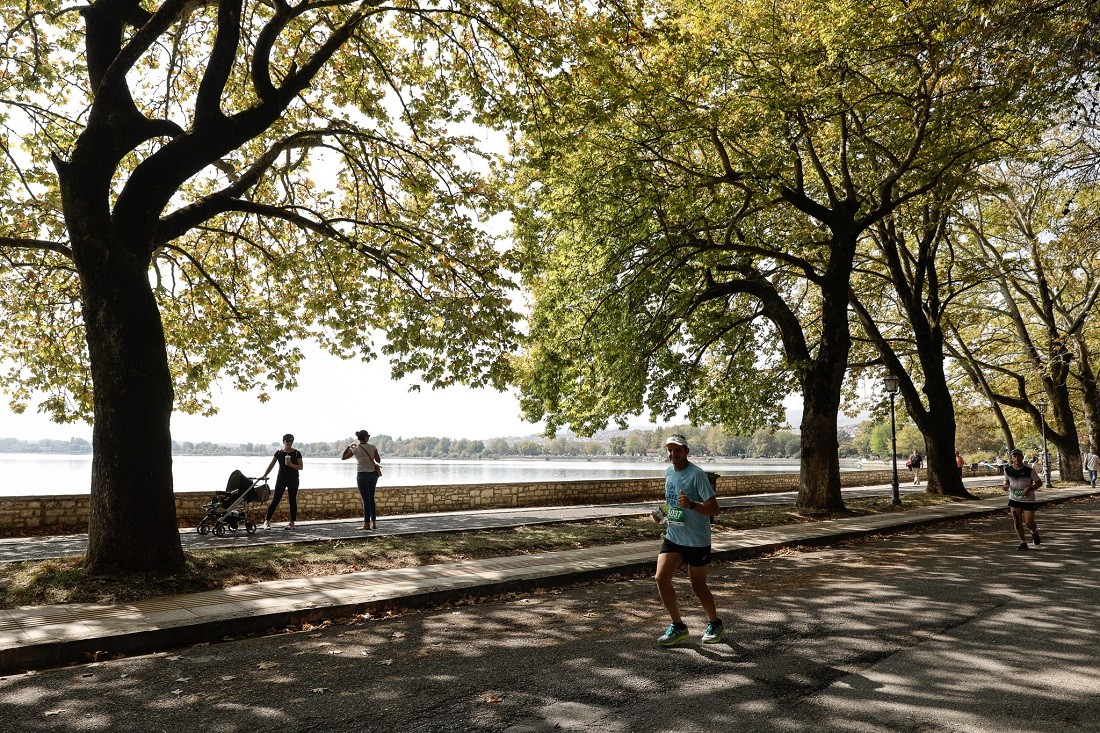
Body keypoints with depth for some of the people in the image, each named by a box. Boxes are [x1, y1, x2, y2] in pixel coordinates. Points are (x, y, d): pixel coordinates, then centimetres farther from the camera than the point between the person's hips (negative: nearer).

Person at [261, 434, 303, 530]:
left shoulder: (296, 453, -2)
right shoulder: (279, 452, 3)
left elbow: (301, 467, -4)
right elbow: (271, 465, 4)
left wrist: (291, 465, -20)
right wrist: (264, 475, -3)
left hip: (293, 479, -1)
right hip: (281, 478, 1)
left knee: (292, 500, 2)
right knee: (275, 500, -1)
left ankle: (292, 522, 9)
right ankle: (267, 521, 4)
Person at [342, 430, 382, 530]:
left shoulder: (355, 449, -7)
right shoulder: (372, 448, -3)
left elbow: (343, 458, 4)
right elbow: (378, 461, 2)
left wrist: (349, 447, 11)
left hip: (362, 475, -3)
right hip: (373, 474, 3)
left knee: (366, 500, -1)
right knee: (371, 499, 13)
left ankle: (367, 524, 1)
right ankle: (373, 523, 15)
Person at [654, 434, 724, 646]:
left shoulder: (697, 474, -17)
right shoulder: (668, 472, 6)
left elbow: (714, 509, -21)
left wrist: (691, 505, -36)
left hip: (697, 540, -6)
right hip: (673, 537, 6)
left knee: (698, 585, 6)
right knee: (661, 578, -7)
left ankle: (714, 623, 33)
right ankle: (678, 627, 9)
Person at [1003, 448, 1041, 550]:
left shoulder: (1029, 470, -14)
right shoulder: (1008, 470, -5)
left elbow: (1039, 482, -5)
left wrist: (1030, 489, -22)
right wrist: (1006, 486, -10)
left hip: (1028, 499, -2)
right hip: (1014, 499, 3)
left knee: (1029, 523, 0)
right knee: (1017, 522, -3)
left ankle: (1034, 532, 36)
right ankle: (1023, 542, 11)